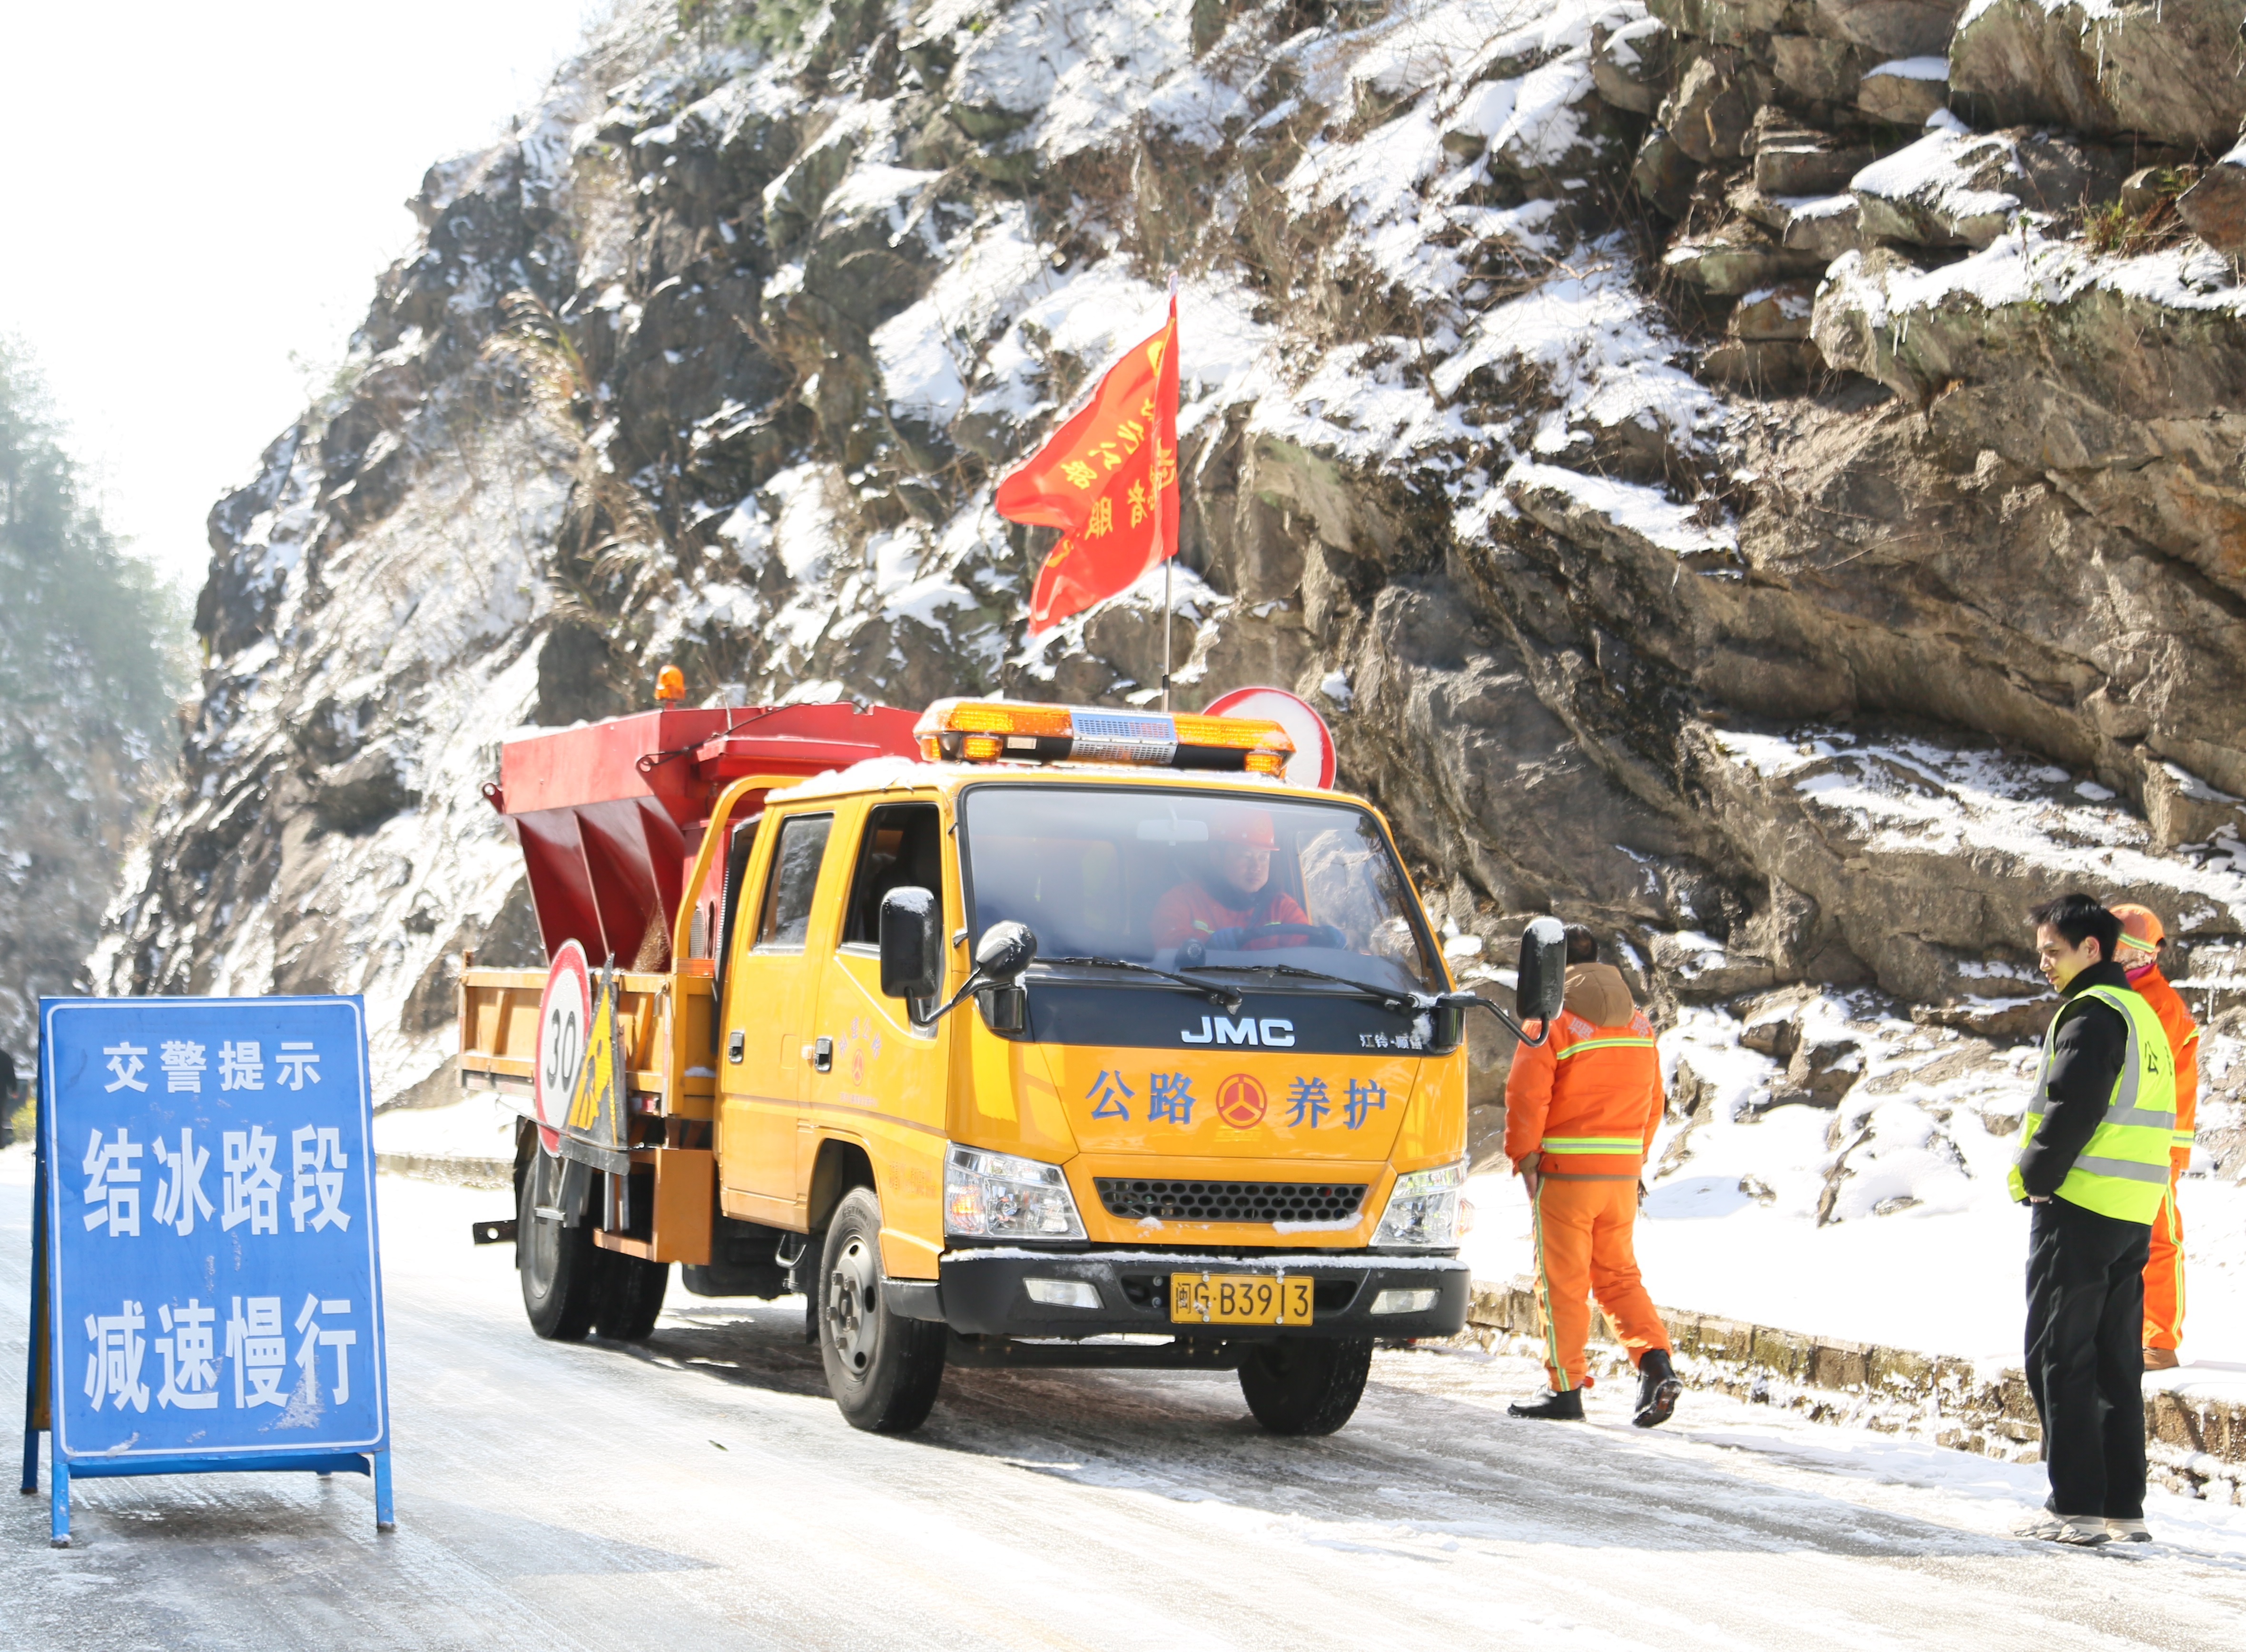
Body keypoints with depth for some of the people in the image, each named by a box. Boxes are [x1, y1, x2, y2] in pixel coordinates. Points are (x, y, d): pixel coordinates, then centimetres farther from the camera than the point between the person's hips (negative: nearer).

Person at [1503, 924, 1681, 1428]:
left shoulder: (1553, 1020, -9)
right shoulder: (1637, 1022, 11)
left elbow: (1527, 1097, -14)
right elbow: (1653, 1101, 15)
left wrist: (1524, 1159, -6)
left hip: (1565, 1171, -6)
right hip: (1623, 1174, 6)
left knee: (1563, 1281, 2)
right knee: (1618, 1273, 15)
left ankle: (1566, 1389, 4)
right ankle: (1656, 1362, -3)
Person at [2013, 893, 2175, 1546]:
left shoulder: (2091, 1014, -13)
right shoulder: (2142, 1013, 17)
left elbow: (2072, 1108, -21)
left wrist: (2035, 1176, -8)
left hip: (2078, 1208, -9)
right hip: (2134, 1217, 9)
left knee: (2060, 1358, -4)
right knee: (2117, 1363, 12)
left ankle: (2075, 1506, -6)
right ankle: (2123, 1506, 13)